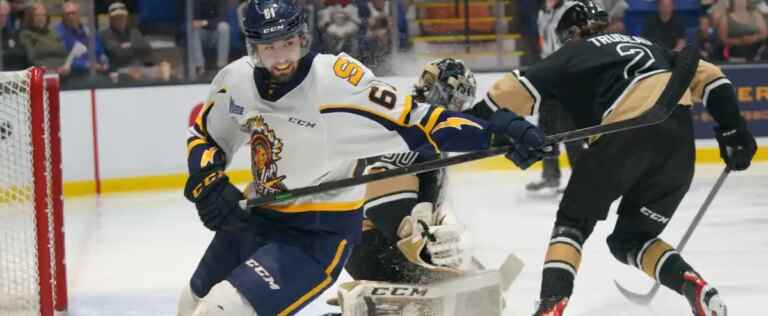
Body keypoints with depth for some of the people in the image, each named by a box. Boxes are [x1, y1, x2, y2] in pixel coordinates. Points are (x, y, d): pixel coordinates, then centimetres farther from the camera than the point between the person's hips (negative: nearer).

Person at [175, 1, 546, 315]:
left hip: (318, 235, -7)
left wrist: (499, 129, -38)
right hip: (255, 216, 7)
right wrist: (208, 185, -8)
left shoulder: (340, 83, -26)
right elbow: (203, 136, 10)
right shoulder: (236, 80, -7)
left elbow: (417, 123, -28)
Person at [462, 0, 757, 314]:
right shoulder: (645, 45, 34)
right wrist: (733, 130, 22)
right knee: (631, 239, 21)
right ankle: (694, 287, -3)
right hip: (680, 143, 5)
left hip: (627, 132, -5)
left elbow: (510, 91, 9)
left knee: (573, 222, 15)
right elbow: (707, 75, 25)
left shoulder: (574, 53, 18)